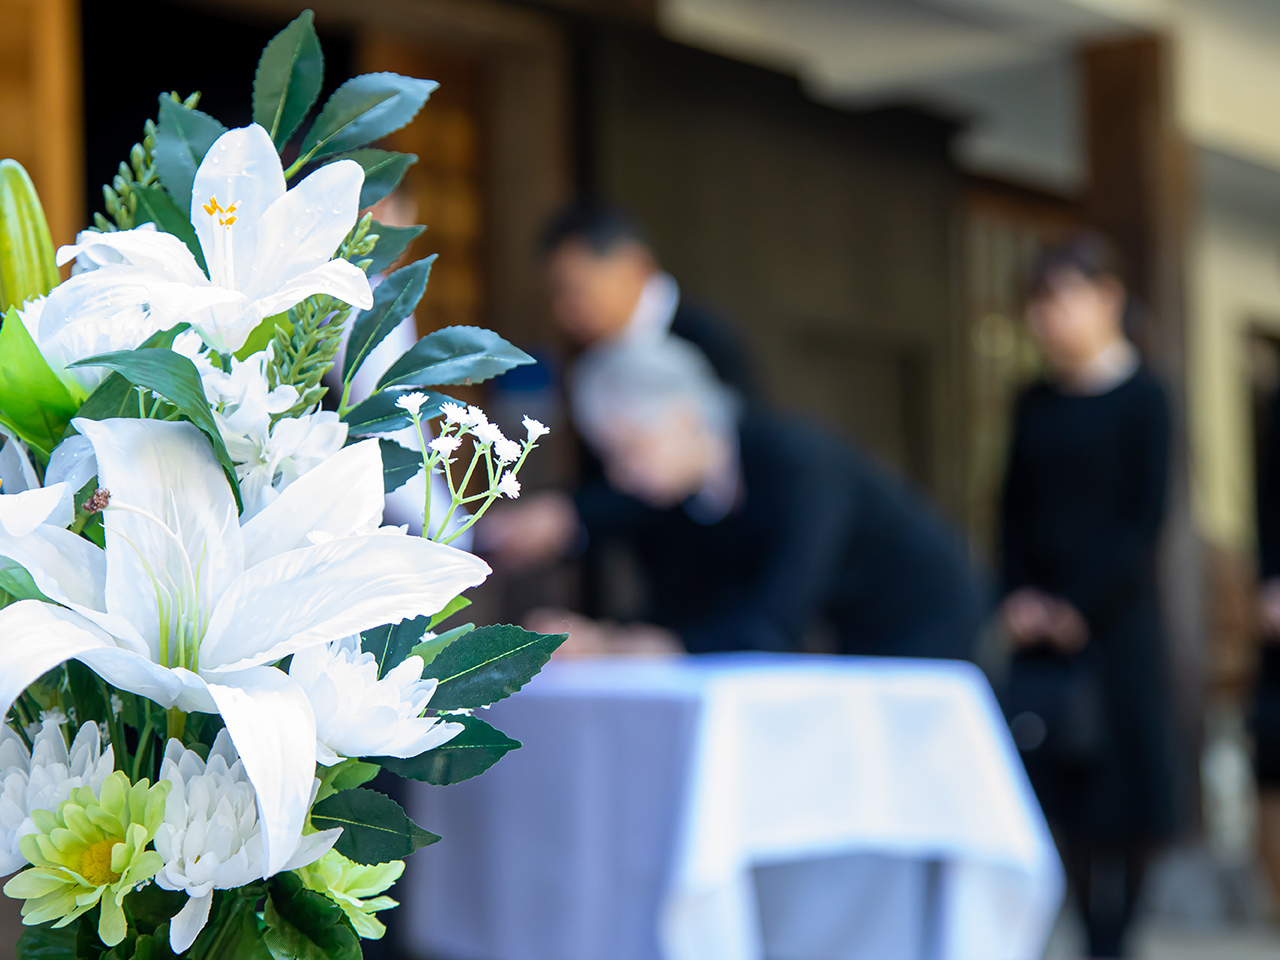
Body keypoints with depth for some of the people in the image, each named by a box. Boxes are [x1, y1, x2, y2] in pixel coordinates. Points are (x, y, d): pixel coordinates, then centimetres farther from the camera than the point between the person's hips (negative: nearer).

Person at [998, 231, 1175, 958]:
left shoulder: (1142, 399, -4)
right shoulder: (1036, 403, 11)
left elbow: (1145, 521, -9)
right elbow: (1016, 510, 13)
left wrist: (1079, 605, -13)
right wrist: (1020, 596, -2)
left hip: (1115, 615, -4)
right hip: (1043, 625, 4)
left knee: (1126, 783, 0)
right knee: (1065, 790, 2)